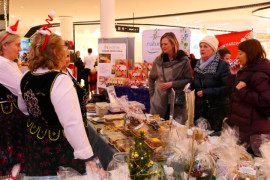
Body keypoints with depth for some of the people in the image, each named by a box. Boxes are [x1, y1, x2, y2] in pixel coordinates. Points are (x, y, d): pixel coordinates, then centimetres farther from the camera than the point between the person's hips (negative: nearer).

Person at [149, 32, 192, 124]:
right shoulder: (158, 60, 6)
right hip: (159, 100, 3)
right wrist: (152, 94, 10)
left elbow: (188, 79, -6)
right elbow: (151, 78, 17)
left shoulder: (183, 60, -5)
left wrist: (172, 84, -15)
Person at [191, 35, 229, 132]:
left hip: (216, 110, -5)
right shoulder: (198, 64, 11)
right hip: (199, 109, 6)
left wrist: (205, 92, -18)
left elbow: (227, 88, -16)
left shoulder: (222, 65, -10)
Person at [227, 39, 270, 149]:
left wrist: (243, 90, -22)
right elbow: (232, 93, 21)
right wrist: (233, 76, 9)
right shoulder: (245, 71, 14)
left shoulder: (258, 75, -16)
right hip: (240, 125, 10)